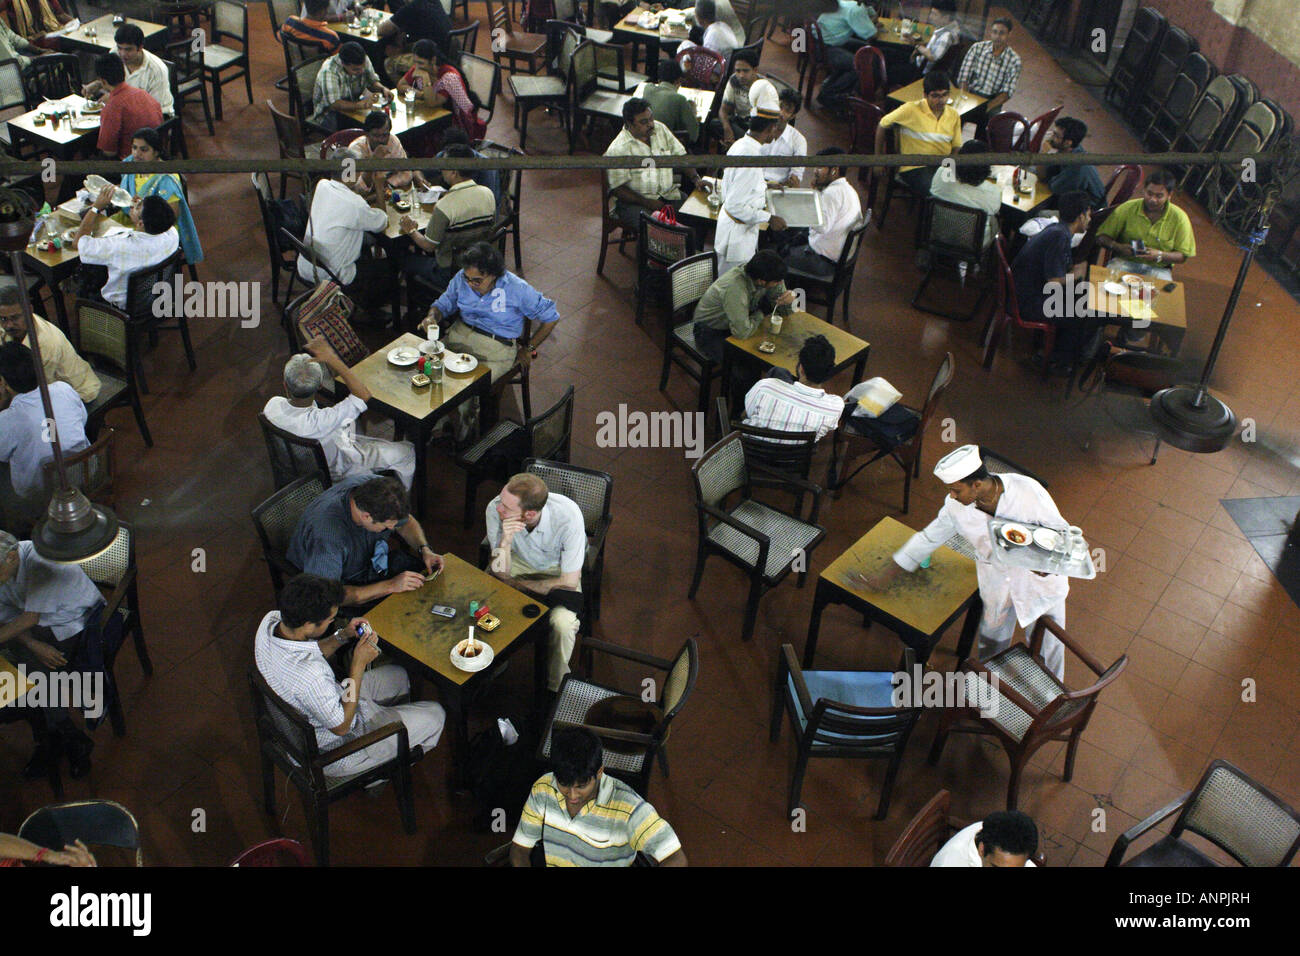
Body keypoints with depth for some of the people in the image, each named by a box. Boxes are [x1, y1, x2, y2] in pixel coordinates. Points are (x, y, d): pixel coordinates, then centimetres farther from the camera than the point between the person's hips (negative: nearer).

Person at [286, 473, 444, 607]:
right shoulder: (326, 536, -41)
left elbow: (406, 522, 2)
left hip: (374, 560, 7)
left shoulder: (376, 486, -21)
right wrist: (390, 586, -36)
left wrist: (424, 549, -16)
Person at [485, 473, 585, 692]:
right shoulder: (495, 509, -29)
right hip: (518, 561, 3)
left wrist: (518, 584, -18)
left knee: (562, 622, -29)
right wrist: (505, 541, -40)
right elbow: (500, 574, -20)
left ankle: (556, 685, 0)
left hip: (557, 569, -3)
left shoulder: (568, 516, -36)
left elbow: (570, 582, -25)